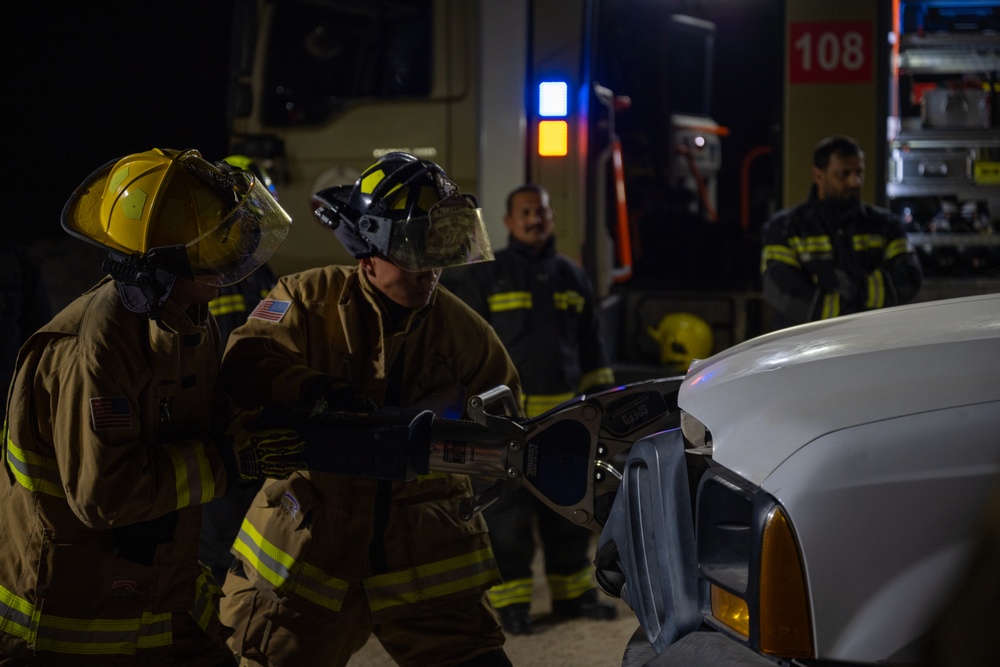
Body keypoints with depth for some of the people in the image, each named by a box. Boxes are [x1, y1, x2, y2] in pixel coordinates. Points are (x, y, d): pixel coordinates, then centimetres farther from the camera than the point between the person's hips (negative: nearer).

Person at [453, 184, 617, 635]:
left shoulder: (571, 277, 14)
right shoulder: (485, 277, 0)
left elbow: (591, 348, 20)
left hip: (564, 415, 5)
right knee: (509, 514, -4)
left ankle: (572, 592, 23)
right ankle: (510, 603, 4)